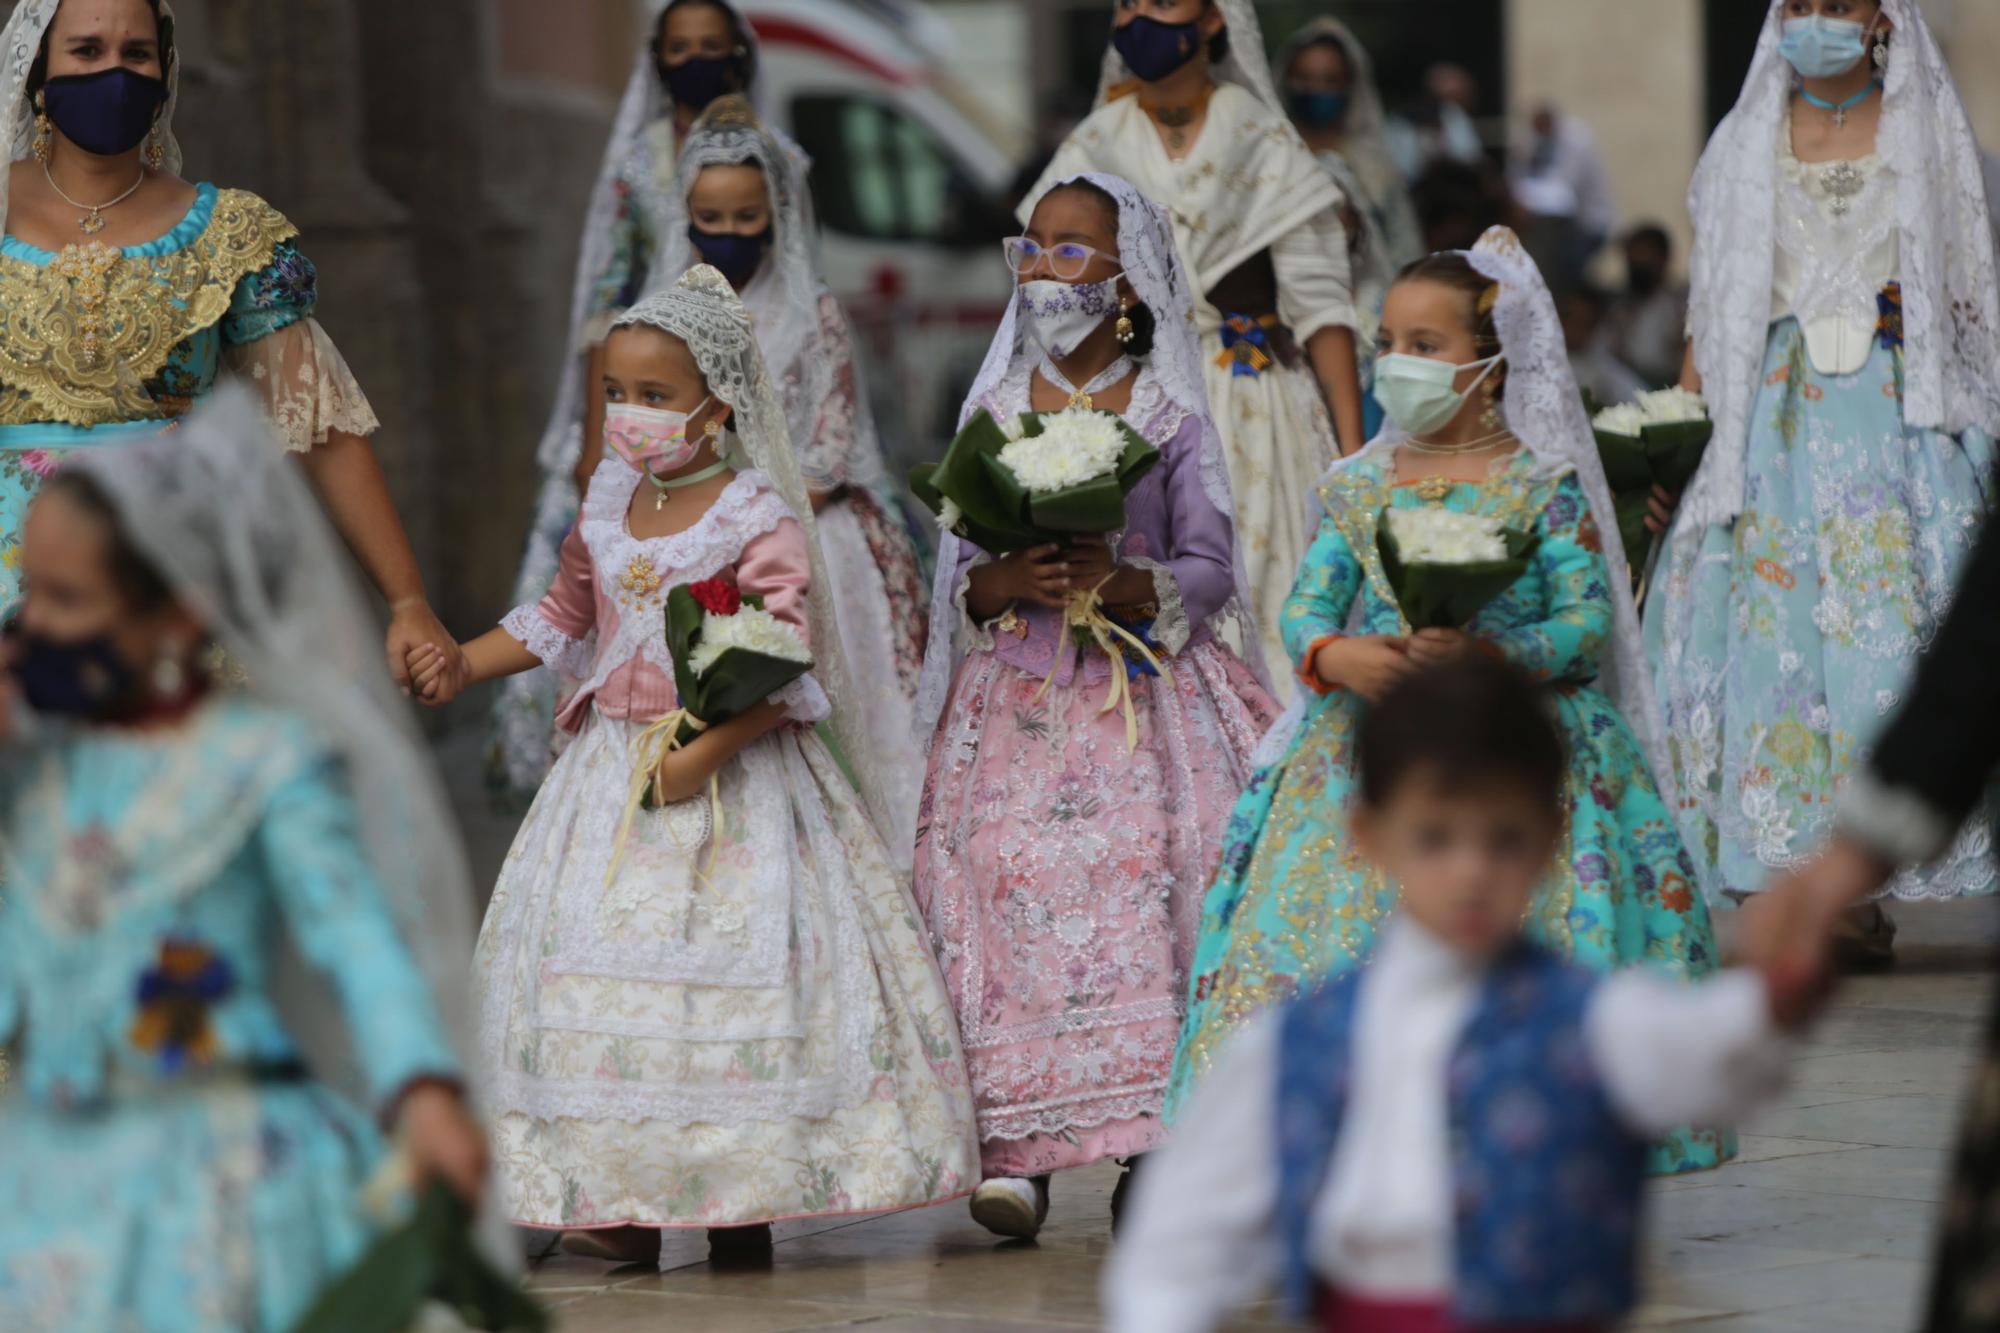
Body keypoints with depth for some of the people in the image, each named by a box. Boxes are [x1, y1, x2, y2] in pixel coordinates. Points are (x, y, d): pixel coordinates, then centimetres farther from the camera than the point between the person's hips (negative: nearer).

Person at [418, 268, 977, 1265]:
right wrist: (460, 663, 14)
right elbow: (562, 619, 24)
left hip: (733, 775, -6)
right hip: (615, 764, 6)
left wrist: (705, 754, -26)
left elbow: (786, 669, -16)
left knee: (730, 961, -8)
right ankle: (624, 1202, 4)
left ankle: (742, 1199, 1)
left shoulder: (759, 521, -10)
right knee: (599, 957, 0)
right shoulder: (606, 511, 10)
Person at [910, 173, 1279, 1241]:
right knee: (1012, 883, -13)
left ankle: (1151, 1140, -10)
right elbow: (959, 575, 9)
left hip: (1145, 695, -2)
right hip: (1018, 696, 2)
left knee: (1148, 885, -15)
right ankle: (1016, 1143, -11)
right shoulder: (991, 416, 12)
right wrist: (1013, 580, -13)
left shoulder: (1172, 423, 5)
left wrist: (1119, 581, -18)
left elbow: (1210, 572, 0)